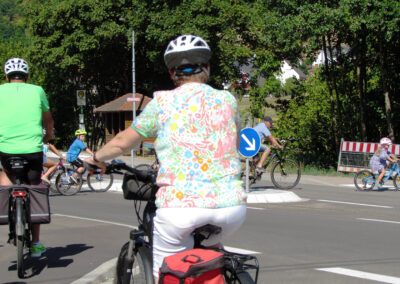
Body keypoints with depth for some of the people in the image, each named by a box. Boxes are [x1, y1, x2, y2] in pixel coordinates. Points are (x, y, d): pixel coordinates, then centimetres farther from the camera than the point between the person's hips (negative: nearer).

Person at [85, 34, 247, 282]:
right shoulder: (227, 100, 12)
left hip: (180, 207, -3)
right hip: (231, 206, 3)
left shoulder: (162, 102, 5)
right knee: (210, 244, 34)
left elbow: (122, 143, 13)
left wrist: (97, 157, 33)